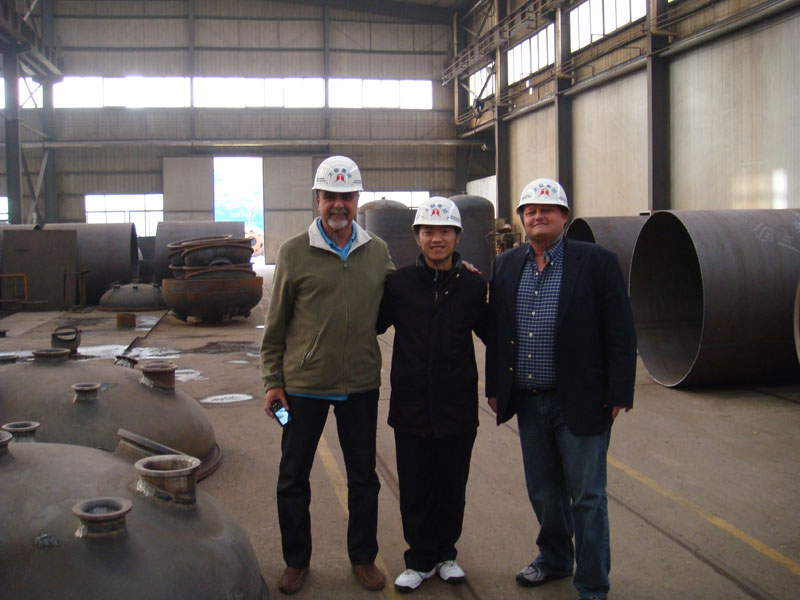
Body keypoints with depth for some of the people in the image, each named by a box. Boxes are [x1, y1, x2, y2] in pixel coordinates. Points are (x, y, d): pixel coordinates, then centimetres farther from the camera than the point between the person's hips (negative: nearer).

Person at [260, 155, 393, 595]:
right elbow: (276, 324, 0)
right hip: (304, 385, -2)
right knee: (292, 479, 9)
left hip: (361, 385, 2)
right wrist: (272, 380, -2)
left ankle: (363, 557, 32)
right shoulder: (294, 252, -3)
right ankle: (296, 560, 28)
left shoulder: (377, 252, 4)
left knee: (363, 478, 13)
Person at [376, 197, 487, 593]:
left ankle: (445, 553, 32)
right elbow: (371, 327, 7)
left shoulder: (473, 285, 0)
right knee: (415, 488, 8)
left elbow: (491, 334, 9)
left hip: (457, 406, 1)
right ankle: (421, 558, 26)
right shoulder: (399, 283, -2)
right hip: (411, 406, 0)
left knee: (452, 486, 12)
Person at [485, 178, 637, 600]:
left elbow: (620, 334, -7)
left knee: (587, 497, 5)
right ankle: (554, 558, 42)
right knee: (543, 493, 19)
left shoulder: (597, 262, -7)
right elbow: (495, 331, 12)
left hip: (579, 403, -4)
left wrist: (619, 394, -11)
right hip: (528, 402, 5)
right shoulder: (505, 265, 7)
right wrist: (494, 388, 11)